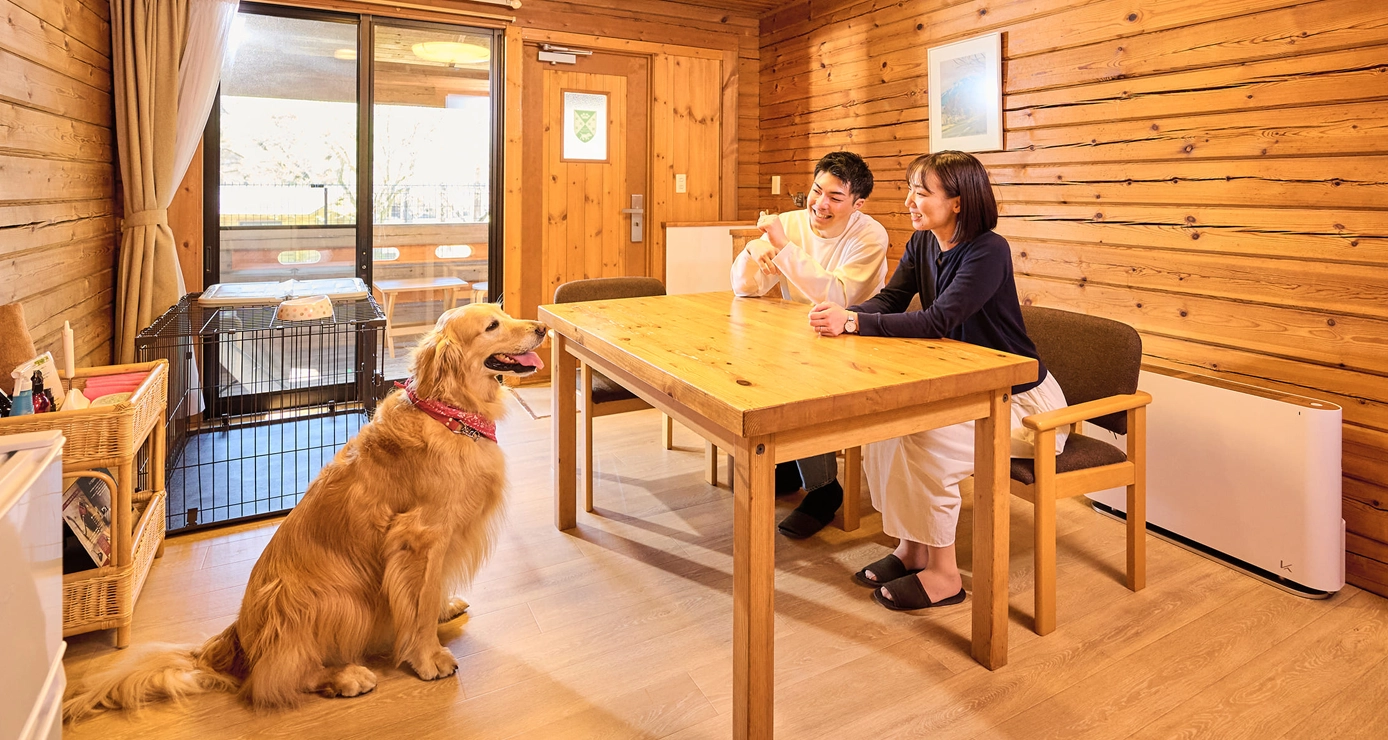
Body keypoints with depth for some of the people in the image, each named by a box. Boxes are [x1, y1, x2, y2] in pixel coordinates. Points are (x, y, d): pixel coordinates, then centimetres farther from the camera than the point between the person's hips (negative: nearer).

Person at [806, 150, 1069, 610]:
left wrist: (854, 323, -37)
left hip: (1021, 400, -8)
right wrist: (844, 314, -24)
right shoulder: (922, 244, 2)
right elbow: (889, 300, -2)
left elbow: (939, 321, -32)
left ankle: (943, 575, -9)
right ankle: (911, 549, 3)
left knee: (926, 443, -27)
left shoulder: (988, 251, -23)